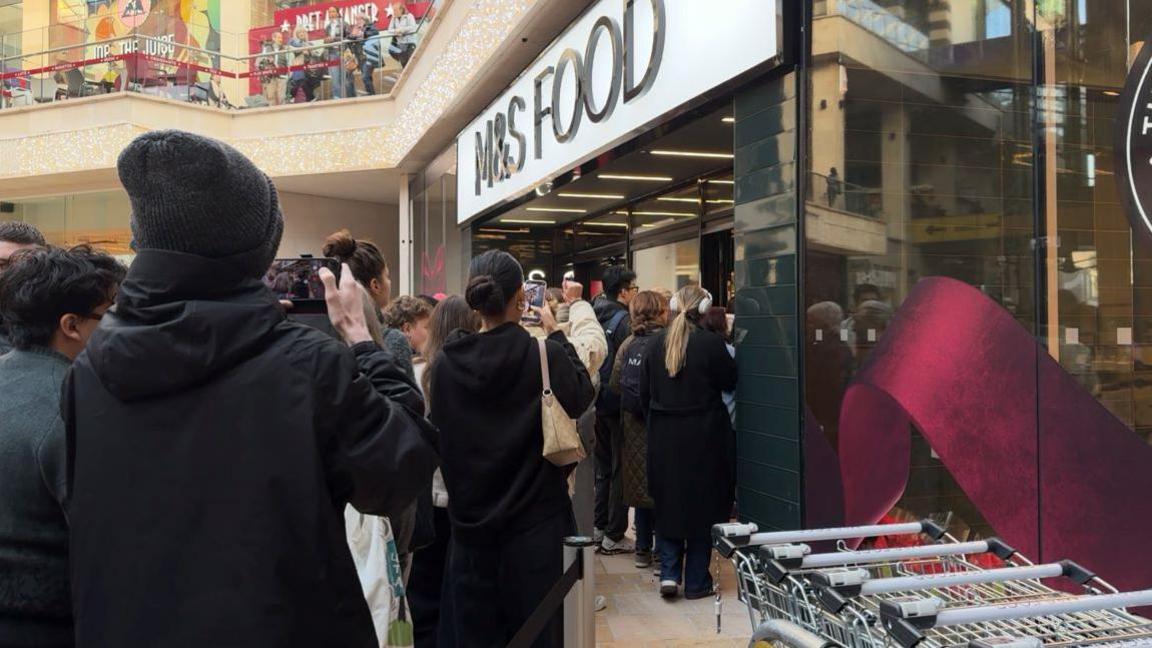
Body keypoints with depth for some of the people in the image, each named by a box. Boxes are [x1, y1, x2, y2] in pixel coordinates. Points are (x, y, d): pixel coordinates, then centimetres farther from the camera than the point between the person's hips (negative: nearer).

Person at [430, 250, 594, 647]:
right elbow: (581, 397, 3)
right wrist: (557, 336, 8)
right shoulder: (544, 355, -16)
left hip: (470, 519, 3)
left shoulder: (445, 363, -8)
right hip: (534, 519, -2)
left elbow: (439, 431, 6)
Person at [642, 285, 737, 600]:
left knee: (667, 503, 16)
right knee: (702, 505, 9)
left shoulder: (657, 342, -1)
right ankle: (696, 582, 17)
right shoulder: (711, 343, -13)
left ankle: (669, 573, 9)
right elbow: (730, 381, 0)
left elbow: (644, 393, 5)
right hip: (704, 435, -3)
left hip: (663, 435, 3)